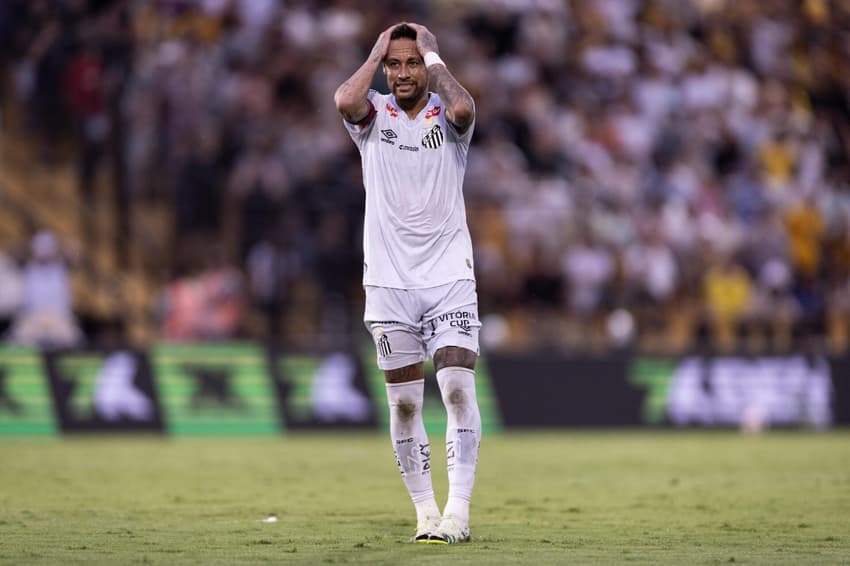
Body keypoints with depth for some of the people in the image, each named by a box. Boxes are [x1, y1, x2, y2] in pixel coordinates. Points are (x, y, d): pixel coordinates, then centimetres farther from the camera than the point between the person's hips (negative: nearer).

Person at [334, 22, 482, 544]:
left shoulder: (446, 116, 2)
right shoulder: (373, 115, 5)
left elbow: (464, 109, -23)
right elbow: (346, 100, -19)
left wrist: (434, 56, -9)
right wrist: (376, 54, -5)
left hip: (449, 276, -2)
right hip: (389, 281, 2)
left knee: (459, 389, -14)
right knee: (404, 403, 3)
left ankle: (458, 510, -15)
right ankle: (425, 510, 12)